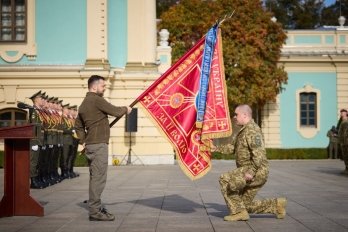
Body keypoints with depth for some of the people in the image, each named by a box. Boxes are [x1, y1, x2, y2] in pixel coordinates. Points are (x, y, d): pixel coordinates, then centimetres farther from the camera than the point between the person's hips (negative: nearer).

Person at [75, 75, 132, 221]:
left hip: (90, 145, 10)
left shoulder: (84, 104, 19)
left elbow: (78, 125, 25)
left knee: (95, 177, 14)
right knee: (98, 178, -9)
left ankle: (96, 208, 20)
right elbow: (115, 112, -12)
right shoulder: (96, 100, -11)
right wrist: (126, 109, 7)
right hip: (98, 145, -10)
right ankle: (95, 212, -9)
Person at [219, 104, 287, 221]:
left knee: (225, 179, -16)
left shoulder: (252, 130, -15)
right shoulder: (244, 130, 19)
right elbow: (232, 147, 20)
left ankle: (238, 212, -11)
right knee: (246, 204, 12)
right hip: (248, 171, 10)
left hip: (256, 172, -10)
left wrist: (251, 172, -30)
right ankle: (276, 205, 18)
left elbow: (259, 153, -25)